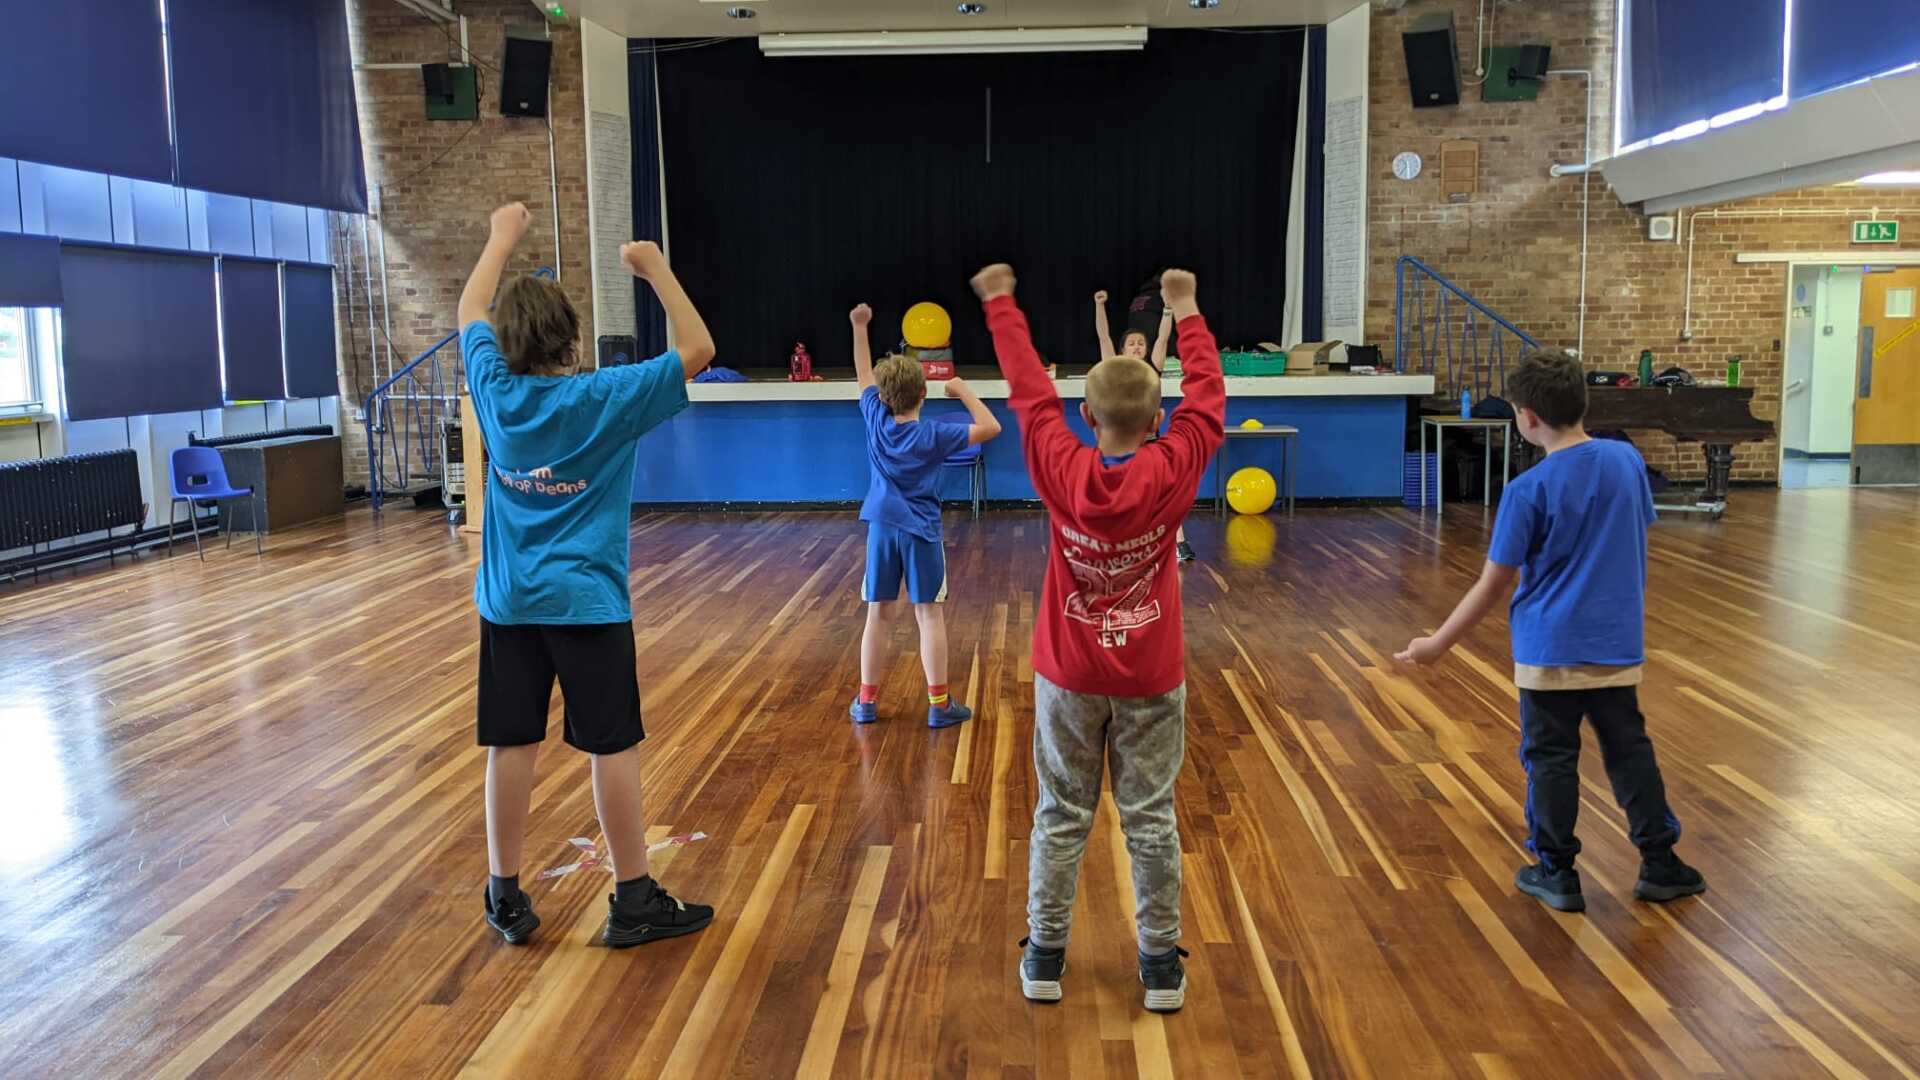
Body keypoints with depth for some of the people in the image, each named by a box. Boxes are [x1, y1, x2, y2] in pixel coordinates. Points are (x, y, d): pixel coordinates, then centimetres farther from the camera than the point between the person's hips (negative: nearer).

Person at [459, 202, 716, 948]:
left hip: (508, 601, 4)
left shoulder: (496, 393, 0)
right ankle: (633, 901, 9)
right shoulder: (605, 399, -11)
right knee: (613, 748, 2)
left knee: (511, 745, 8)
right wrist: (655, 268, -3)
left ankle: (506, 898, 17)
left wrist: (502, 237, 29)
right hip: (586, 599, -4)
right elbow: (698, 349, -8)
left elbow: (470, 316, 18)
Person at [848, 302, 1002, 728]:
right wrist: (963, 391, -5)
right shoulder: (934, 435, -12)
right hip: (920, 531, -3)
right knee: (929, 615, 0)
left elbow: (864, 375, 12)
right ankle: (939, 704, 1)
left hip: (882, 528, 3)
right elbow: (990, 427, -11)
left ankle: (866, 701, 12)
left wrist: (859, 327, 18)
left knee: (877, 614, 8)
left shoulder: (876, 421, -3)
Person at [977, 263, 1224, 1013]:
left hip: (1069, 675, 0)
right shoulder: (1172, 472, -14)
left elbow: (1029, 390, -2)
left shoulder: (1060, 470, -13)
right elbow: (1207, 394, -2)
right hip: (1151, 677, 0)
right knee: (1151, 818, 8)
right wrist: (1185, 311, 12)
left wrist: (1001, 303, 11)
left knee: (1061, 816, 10)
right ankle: (1161, 964, 15)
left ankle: (1044, 957, 18)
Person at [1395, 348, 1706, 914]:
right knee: (1630, 749, 16)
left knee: (1552, 758, 7)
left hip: (1551, 649, -4)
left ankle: (1558, 873, 16)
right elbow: (1640, 536, 12)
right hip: (1619, 643, 5)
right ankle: (1660, 863, 24)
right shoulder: (1627, 459, -2)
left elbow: (1492, 585, -13)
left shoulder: (1529, 490, -17)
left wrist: (1439, 643, -3)